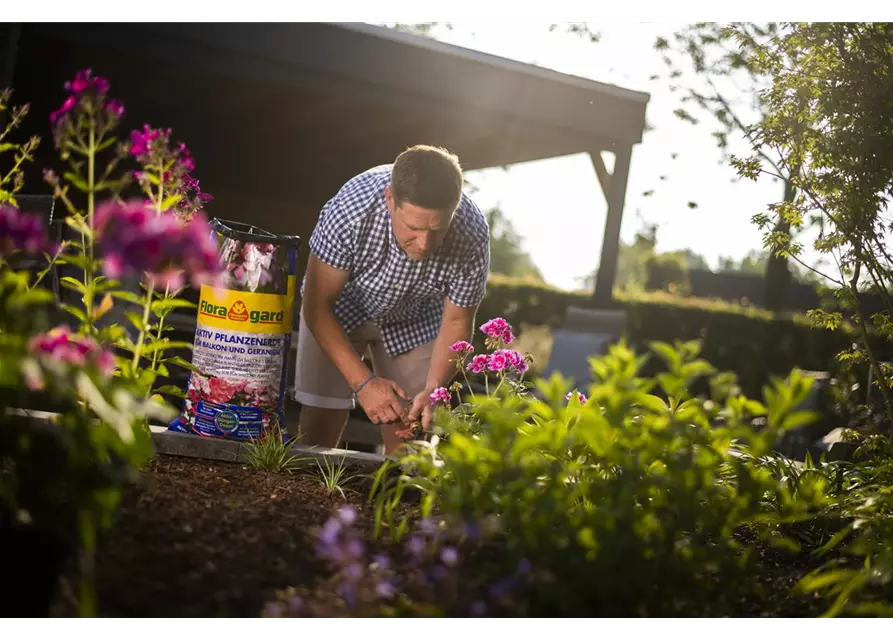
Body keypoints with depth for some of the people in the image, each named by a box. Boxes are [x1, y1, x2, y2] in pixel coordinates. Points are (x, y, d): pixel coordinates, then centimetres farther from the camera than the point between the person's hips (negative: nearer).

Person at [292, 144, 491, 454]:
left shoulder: (472, 238, -32)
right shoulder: (352, 207, -37)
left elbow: (456, 322, -15)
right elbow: (318, 304, -26)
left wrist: (432, 390, -30)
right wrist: (363, 382, -32)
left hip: (415, 321, 1)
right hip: (339, 307, -1)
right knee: (318, 431, -5)